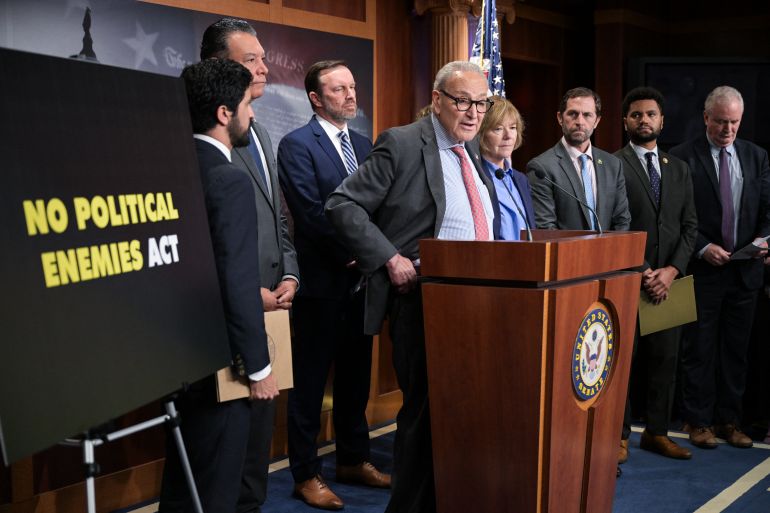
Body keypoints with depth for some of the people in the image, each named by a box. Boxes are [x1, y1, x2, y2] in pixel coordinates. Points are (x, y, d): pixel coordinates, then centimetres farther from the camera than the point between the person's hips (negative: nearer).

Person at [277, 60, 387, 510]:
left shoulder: (364, 145, 14)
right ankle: (307, 474, 14)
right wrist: (352, 252, -13)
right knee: (311, 382, 3)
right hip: (322, 282, -7)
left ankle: (354, 460, 29)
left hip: (362, 279, 7)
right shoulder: (297, 145, -8)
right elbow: (312, 213, -16)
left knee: (356, 377, 16)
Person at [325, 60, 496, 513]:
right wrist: (392, 259, -17)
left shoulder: (470, 147, 13)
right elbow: (343, 205, -12)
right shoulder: (402, 144, -10)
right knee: (426, 411, 1)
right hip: (423, 298, -7)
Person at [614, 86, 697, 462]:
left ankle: (657, 432, 21)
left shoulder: (679, 169, 14)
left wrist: (672, 270, -5)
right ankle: (619, 435, 12)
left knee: (665, 359, 9)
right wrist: (642, 272, -13)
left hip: (668, 280, 5)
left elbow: (689, 225, 10)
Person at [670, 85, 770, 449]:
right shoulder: (682, 157, -5)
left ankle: (729, 420, 21)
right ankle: (699, 421, 15)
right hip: (701, 270, -4)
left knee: (735, 350, 10)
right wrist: (703, 248, -17)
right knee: (699, 350, 4)